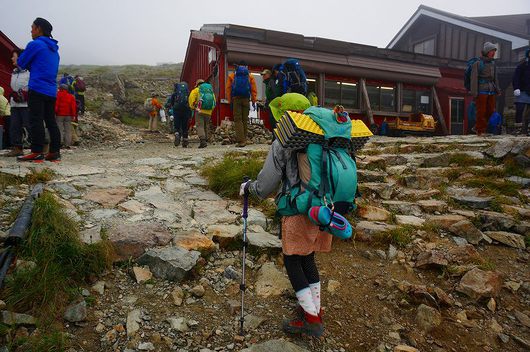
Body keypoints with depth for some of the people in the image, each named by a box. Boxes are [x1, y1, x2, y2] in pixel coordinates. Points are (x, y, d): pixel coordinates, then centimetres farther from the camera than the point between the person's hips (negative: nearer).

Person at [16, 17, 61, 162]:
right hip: (51, 90, 7)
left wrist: (29, 65, 21)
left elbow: (21, 63, 2)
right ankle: (54, 151, 4)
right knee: (51, 121, 6)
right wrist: (32, 65, 22)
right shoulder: (54, 49, 19)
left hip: (37, 89, -7)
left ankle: (37, 152, -10)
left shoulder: (35, 44, -4)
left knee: (36, 121, -8)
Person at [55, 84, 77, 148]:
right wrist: (73, 115, 7)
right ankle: (67, 144, 0)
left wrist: (54, 113, -6)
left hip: (59, 115, -3)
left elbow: (56, 105, -8)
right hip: (68, 115, 3)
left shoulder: (58, 95, -2)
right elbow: (73, 106, 6)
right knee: (68, 130, 4)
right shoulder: (71, 96, 10)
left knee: (60, 129, -1)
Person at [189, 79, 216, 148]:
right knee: (206, 126, 14)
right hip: (208, 112, 4)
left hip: (200, 111, -4)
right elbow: (214, 102, 15)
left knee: (200, 126, -6)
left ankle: (203, 141, -22)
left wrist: (192, 107, 7)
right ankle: (205, 141, 12)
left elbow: (191, 98, -5)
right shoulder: (211, 91, 20)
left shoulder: (196, 90, 7)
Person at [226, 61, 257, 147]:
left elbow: (228, 89, 4)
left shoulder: (232, 75, 10)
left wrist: (230, 101, 5)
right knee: (245, 119, 9)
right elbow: (254, 90, 4)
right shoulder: (250, 76, 10)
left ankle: (241, 140, -13)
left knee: (238, 119, -2)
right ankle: (244, 139, 11)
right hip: (246, 99, 1)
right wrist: (254, 101, 5)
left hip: (236, 99, -1)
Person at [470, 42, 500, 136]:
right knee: (481, 111, -4)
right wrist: (474, 93, -14)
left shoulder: (492, 63, 13)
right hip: (481, 92, -6)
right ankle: (480, 131, 5)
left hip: (491, 91, 6)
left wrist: (497, 89, 16)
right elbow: (474, 79, -9)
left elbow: (494, 78, 21)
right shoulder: (477, 64, -6)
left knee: (491, 111, 6)